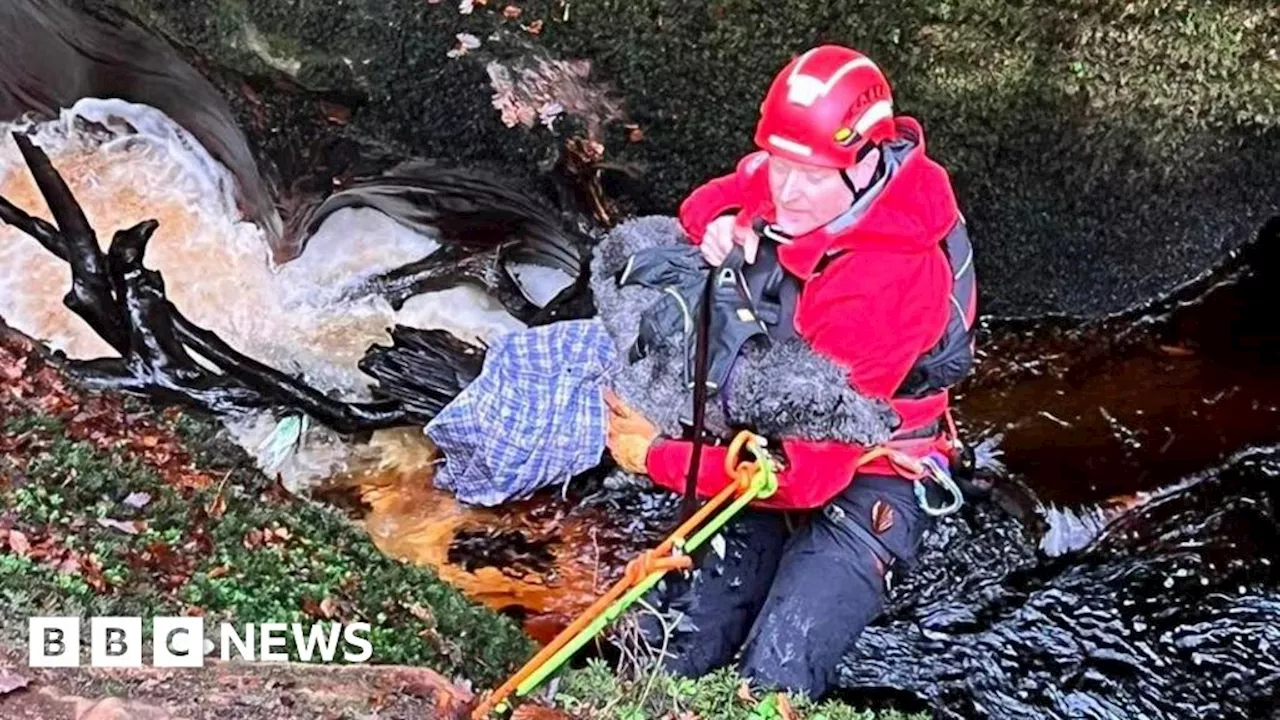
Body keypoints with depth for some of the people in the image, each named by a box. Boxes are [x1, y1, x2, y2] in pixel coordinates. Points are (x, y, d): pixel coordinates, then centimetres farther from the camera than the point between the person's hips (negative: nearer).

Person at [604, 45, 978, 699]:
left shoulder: (885, 283, -32)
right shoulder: (785, 175, -10)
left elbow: (807, 467, -30)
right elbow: (711, 201, 15)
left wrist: (658, 457, -22)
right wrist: (719, 224, -12)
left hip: (859, 483, -6)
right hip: (768, 437, 7)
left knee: (774, 685, -18)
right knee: (675, 659, -3)